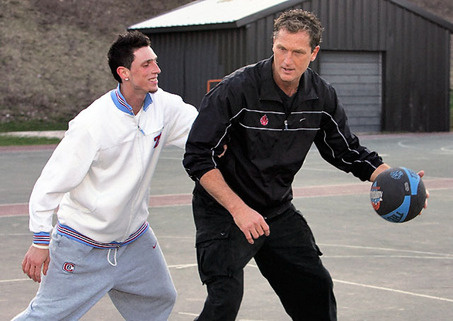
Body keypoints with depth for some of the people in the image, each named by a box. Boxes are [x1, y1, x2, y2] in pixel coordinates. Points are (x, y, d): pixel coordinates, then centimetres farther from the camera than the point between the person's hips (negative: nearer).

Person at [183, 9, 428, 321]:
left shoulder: (321, 96, -5)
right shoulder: (237, 89, -22)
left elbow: (346, 150, 9)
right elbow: (198, 157, -19)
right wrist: (238, 209, -26)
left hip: (280, 212, 6)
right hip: (224, 213, -6)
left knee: (316, 289, 10)